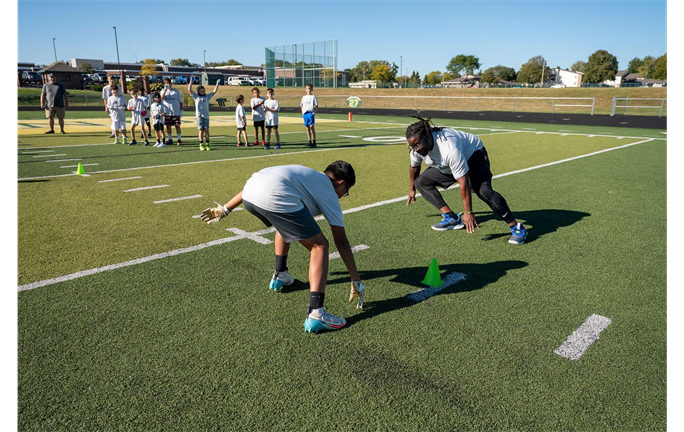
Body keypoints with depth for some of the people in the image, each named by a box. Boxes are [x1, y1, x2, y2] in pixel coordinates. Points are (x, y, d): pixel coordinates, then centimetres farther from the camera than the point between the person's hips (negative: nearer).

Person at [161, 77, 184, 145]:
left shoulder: (176, 91, 6)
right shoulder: (163, 91, 8)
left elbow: (181, 102, 7)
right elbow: (162, 98, -12)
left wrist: (181, 110, -2)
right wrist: (165, 89, -18)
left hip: (176, 112, -2)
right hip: (167, 112, 2)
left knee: (177, 126, -1)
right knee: (168, 126, 6)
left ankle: (179, 140, 2)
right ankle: (170, 139, 16)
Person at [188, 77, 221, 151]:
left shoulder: (207, 96, 15)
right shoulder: (196, 96, 9)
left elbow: (214, 92, 14)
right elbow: (189, 90, 1)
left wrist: (217, 84, 5)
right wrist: (191, 81, -6)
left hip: (206, 116, 2)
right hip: (199, 116, -2)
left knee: (206, 130, -2)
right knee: (201, 130, -1)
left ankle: (207, 144, 2)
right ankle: (201, 145, 4)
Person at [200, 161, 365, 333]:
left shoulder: (307, 175, 35)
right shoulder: (329, 193, 19)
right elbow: (342, 243, 14)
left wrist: (224, 209, 33)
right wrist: (356, 282, 19)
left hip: (248, 195, 8)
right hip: (275, 198, -8)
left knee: (286, 225, 37)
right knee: (319, 246, 5)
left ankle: (280, 275, 42)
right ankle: (315, 314, -7)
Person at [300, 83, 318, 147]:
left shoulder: (313, 97, 0)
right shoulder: (304, 97, 14)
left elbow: (316, 105, -2)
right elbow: (301, 105, 20)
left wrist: (314, 112, -13)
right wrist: (302, 112, 8)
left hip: (311, 113, -5)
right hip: (305, 113, 5)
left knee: (312, 127, -10)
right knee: (307, 128, 7)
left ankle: (314, 143, -8)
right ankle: (309, 142, 14)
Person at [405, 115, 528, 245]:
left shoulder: (449, 149, -43)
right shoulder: (416, 148, -20)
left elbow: (463, 182, -39)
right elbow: (414, 167, 4)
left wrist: (468, 212, -35)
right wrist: (412, 189, 17)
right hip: (446, 167, 8)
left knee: (483, 191, -31)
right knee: (420, 182, -6)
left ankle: (516, 227, -19)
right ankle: (452, 218, -6)